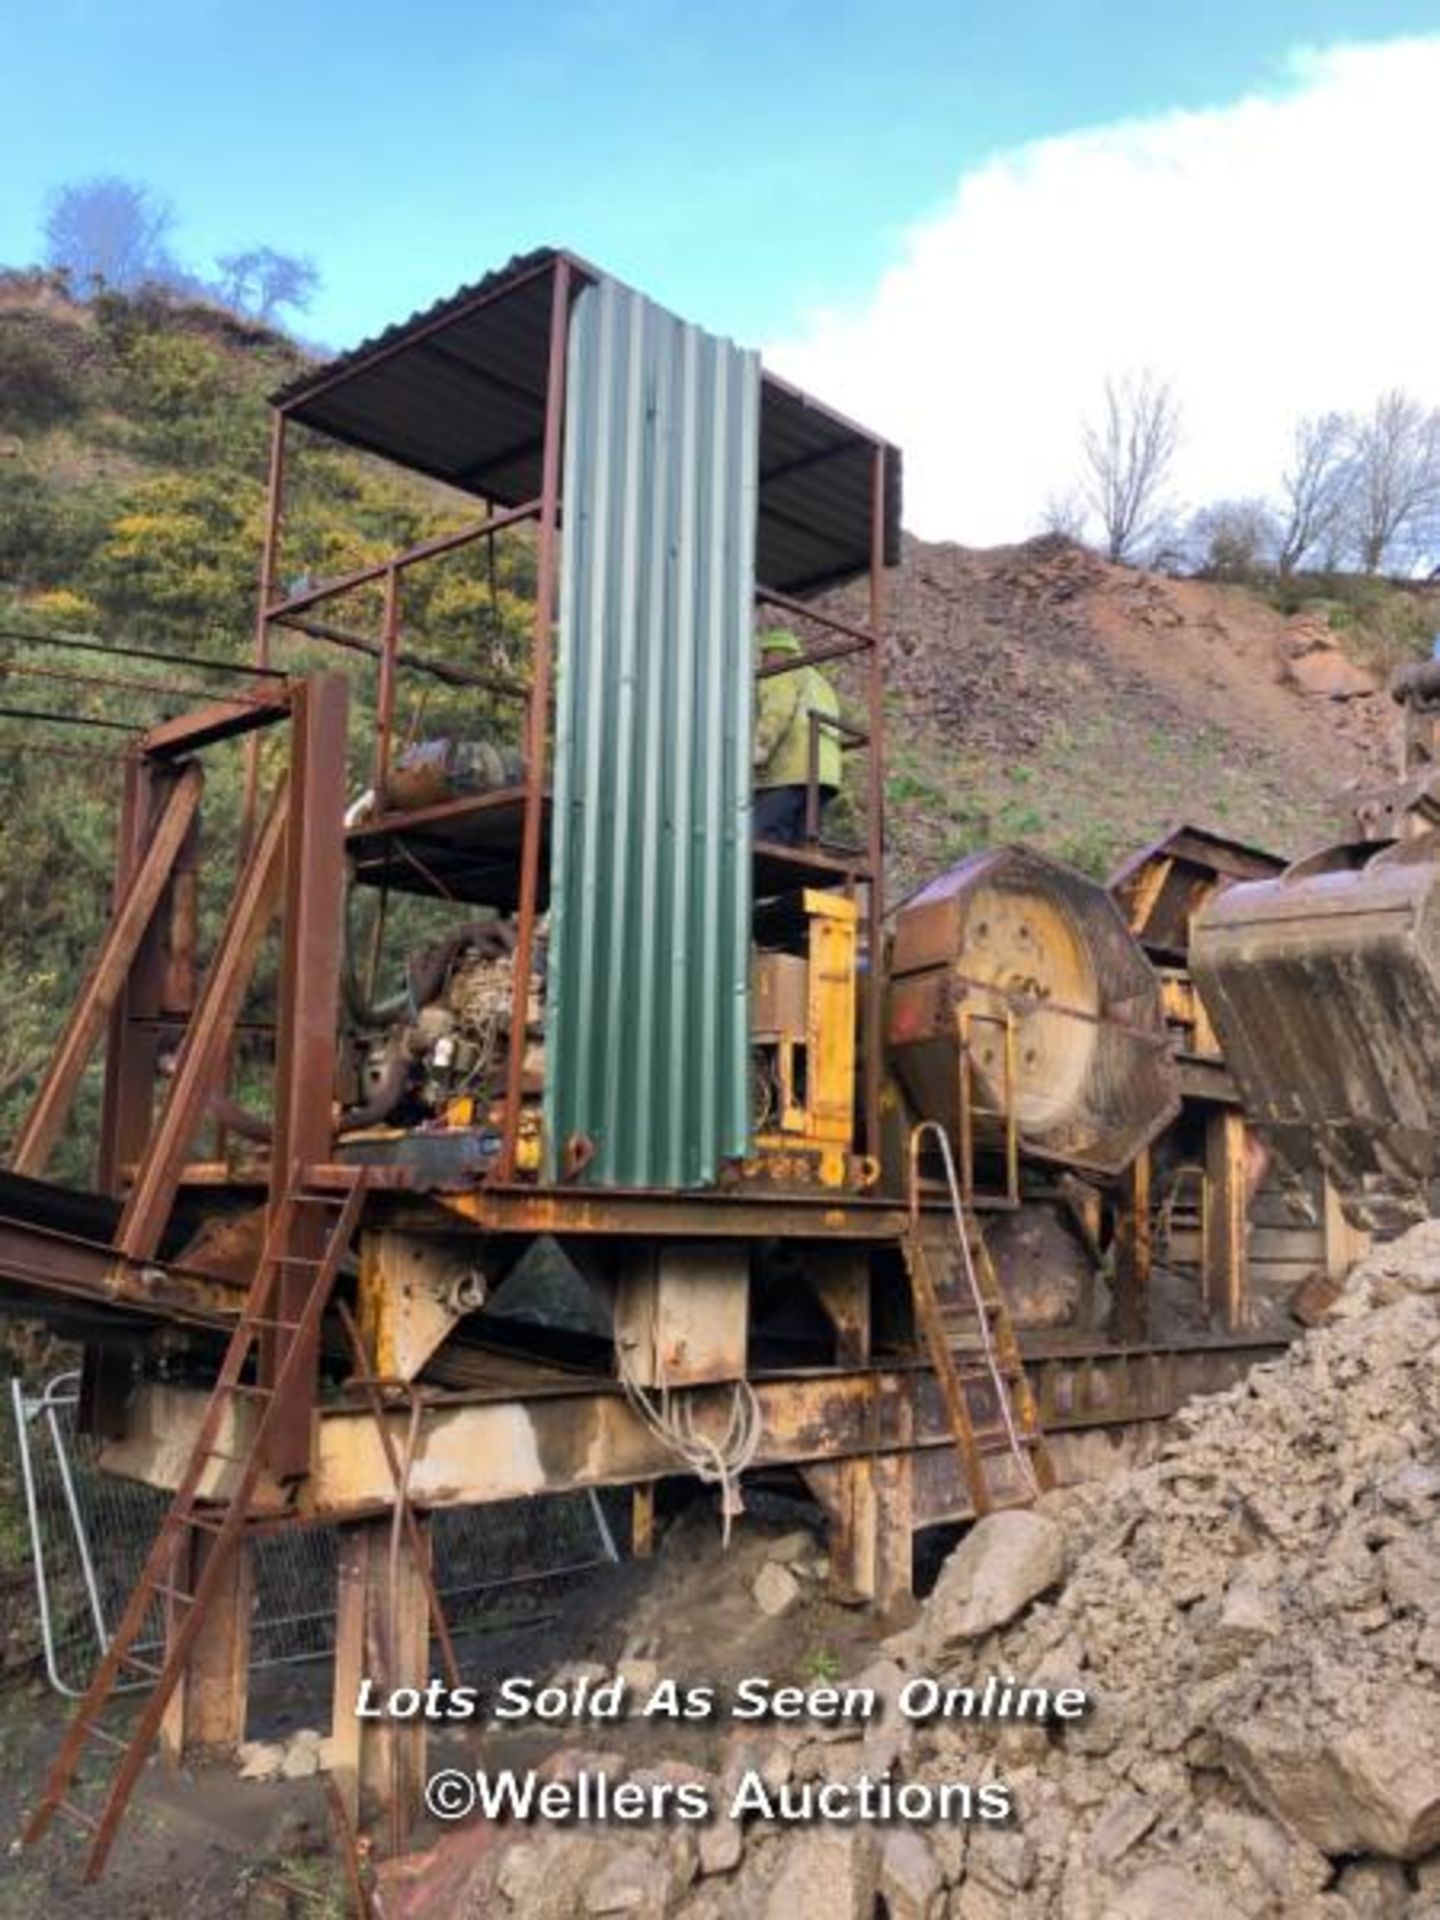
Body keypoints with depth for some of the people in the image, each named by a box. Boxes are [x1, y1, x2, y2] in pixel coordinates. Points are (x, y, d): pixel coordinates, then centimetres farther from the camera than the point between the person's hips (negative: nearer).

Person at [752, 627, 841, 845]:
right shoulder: (820, 683, 34)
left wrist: (758, 752, -20)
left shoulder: (783, 675, 8)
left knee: (765, 845, -16)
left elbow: (777, 714, -11)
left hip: (789, 773, -8)